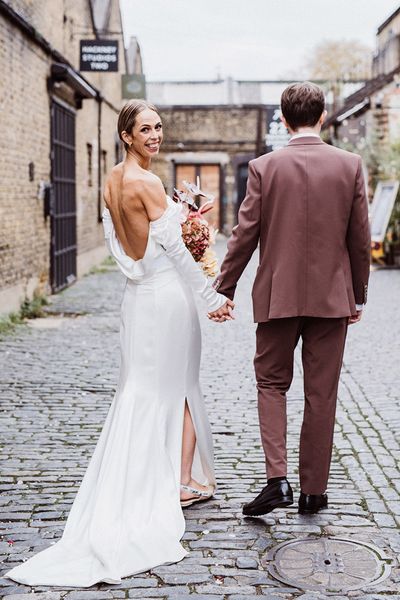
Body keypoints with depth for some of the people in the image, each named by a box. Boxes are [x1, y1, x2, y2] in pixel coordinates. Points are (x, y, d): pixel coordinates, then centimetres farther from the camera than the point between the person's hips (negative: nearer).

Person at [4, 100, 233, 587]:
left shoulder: (111, 182, 8)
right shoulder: (147, 183, -16)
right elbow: (174, 247, -16)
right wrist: (212, 296, -9)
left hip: (136, 296, 7)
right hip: (168, 293, -7)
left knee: (139, 390, 14)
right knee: (177, 387, 7)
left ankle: (137, 486, 20)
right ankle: (185, 480, 16)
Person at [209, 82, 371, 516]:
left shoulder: (264, 167, -5)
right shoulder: (350, 165, -2)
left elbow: (245, 235, -4)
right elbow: (360, 239, 1)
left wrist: (224, 290, 5)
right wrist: (358, 296, 12)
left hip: (278, 296, -1)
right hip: (332, 296, 1)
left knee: (271, 383, 14)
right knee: (321, 394, 9)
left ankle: (277, 478, -1)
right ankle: (313, 490, 18)